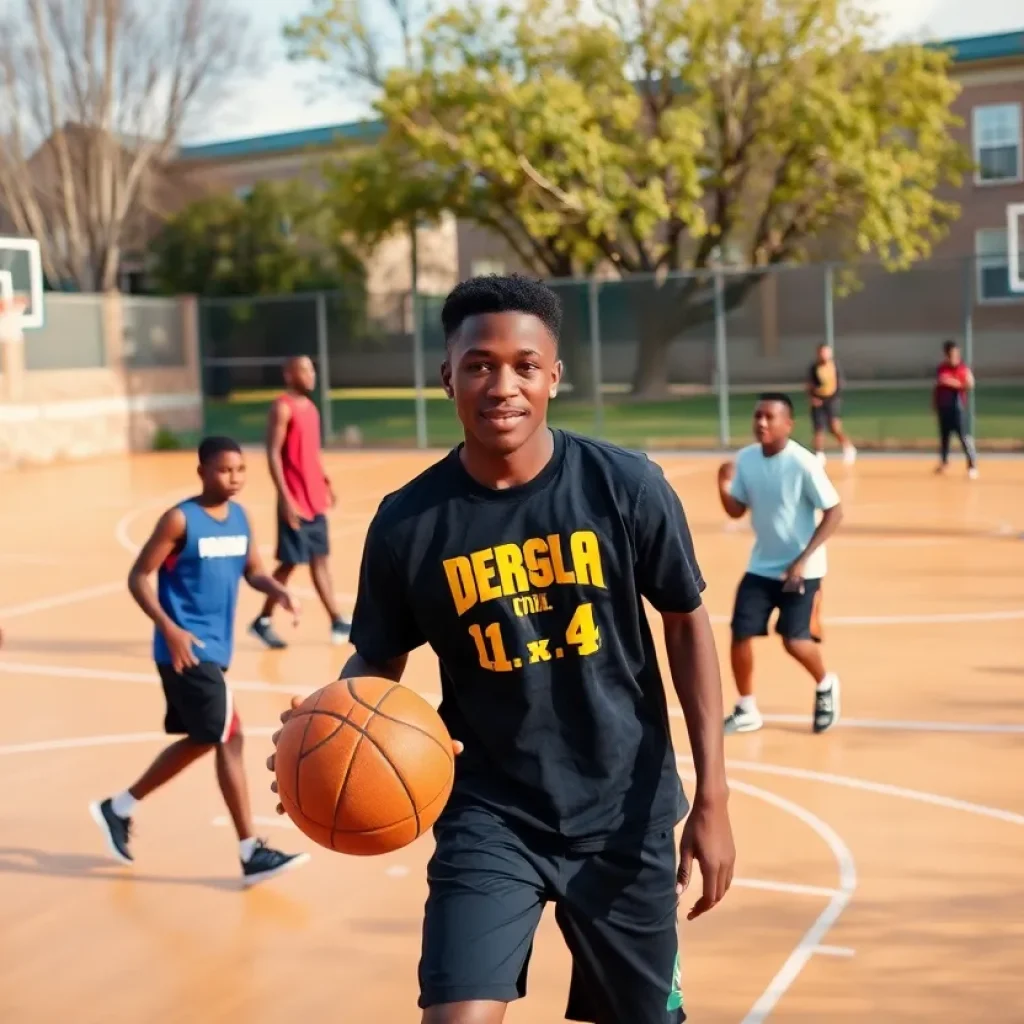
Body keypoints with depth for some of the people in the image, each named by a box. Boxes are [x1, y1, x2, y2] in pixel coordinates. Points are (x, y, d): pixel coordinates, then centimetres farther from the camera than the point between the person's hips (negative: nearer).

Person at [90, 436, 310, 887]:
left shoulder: (239, 516, 7)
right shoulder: (180, 519, -13)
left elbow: (253, 571, 13)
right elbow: (139, 577, -12)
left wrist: (279, 591, -8)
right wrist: (170, 629, -23)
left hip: (214, 649, 9)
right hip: (186, 650, -8)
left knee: (201, 740, 18)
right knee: (229, 738, -10)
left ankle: (118, 808, 35)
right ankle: (251, 853, -4)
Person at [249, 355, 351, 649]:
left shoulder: (310, 406, 13)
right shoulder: (282, 408, -13)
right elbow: (273, 454, -18)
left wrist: (325, 483, 17)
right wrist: (285, 498, -22)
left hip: (315, 499, 8)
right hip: (295, 500, -8)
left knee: (320, 560, 10)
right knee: (290, 562, -2)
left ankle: (338, 622, 13)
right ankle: (262, 621, 11)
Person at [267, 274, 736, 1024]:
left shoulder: (627, 486, -12)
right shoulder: (409, 521, -11)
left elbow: (687, 625, -1)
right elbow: (378, 663, 2)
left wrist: (712, 796, -4)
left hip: (625, 813, 1)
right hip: (490, 815, 0)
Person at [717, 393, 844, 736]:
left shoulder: (803, 463, -20)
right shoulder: (745, 458, -4)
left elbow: (834, 513, -16)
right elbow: (737, 510, 5)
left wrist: (803, 559, -21)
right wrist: (723, 486, -15)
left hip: (801, 569, -5)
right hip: (761, 566, 5)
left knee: (795, 641, -10)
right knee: (740, 634, -3)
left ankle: (826, 686, 23)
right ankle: (747, 711, 16)